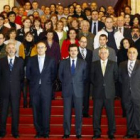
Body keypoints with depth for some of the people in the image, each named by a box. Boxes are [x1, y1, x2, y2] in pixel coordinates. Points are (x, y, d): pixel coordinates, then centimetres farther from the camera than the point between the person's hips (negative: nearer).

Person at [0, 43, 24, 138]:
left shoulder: (20, 61, 6)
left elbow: (22, 75, 8)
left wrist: (18, 85, 2)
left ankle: (15, 132, 13)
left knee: (15, 111, 4)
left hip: (16, 90, 0)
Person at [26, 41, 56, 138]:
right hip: (34, 89, 1)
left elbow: (54, 74, 8)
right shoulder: (31, 60, 8)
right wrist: (33, 82, 6)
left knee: (46, 111, -1)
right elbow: (28, 74, 12)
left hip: (46, 89, -1)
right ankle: (39, 131, 12)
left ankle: (46, 132, 8)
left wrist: (48, 83, 1)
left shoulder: (51, 60, 5)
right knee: (36, 111, 3)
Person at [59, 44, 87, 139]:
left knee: (78, 113, 3)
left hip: (78, 90, 0)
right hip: (67, 90, 0)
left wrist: (80, 85, 6)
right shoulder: (63, 62, 6)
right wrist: (65, 84, 10)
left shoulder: (83, 63, 5)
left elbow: (85, 76, 10)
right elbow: (60, 75, 14)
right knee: (67, 112, 3)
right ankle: (66, 132, 12)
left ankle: (78, 133, 12)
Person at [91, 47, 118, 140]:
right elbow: (92, 77, 11)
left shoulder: (113, 64, 6)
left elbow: (116, 77, 11)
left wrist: (110, 85, 7)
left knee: (111, 114, 2)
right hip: (98, 93, 1)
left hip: (109, 92, 0)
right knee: (96, 114, 3)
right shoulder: (94, 64, 7)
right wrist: (96, 85, 6)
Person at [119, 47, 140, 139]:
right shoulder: (122, 65, 9)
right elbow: (120, 78, 13)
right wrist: (125, 85, 5)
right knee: (129, 113, 9)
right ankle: (130, 132, 16)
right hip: (127, 93, 3)